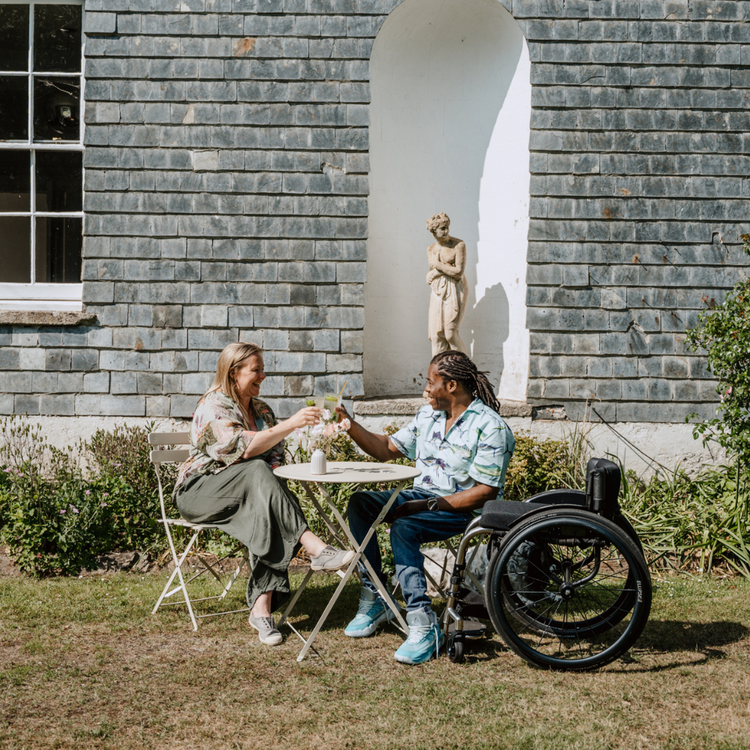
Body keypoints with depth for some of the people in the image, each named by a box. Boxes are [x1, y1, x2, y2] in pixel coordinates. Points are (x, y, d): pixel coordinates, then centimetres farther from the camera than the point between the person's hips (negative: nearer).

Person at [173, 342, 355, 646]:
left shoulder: (261, 409, 15)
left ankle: (262, 606, -38)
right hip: (199, 490, -6)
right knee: (257, 473, -35)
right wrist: (291, 424, -31)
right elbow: (243, 448, -26)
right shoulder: (213, 406, -10)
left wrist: (269, 482, -5)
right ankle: (315, 549, -42)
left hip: (250, 490, 7)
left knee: (266, 515, -29)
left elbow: (275, 455, 18)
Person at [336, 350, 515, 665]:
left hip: (466, 509, -8)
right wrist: (350, 425, 3)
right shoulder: (428, 415, 10)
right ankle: (373, 599, -13)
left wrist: (428, 506, -22)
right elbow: (387, 449, 18)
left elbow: (485, 492, -19)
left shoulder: (490, 427, -14)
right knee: (360, 503, -12)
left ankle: (423, 624, -35)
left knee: (403, 528, -33)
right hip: (422, 496, 8)